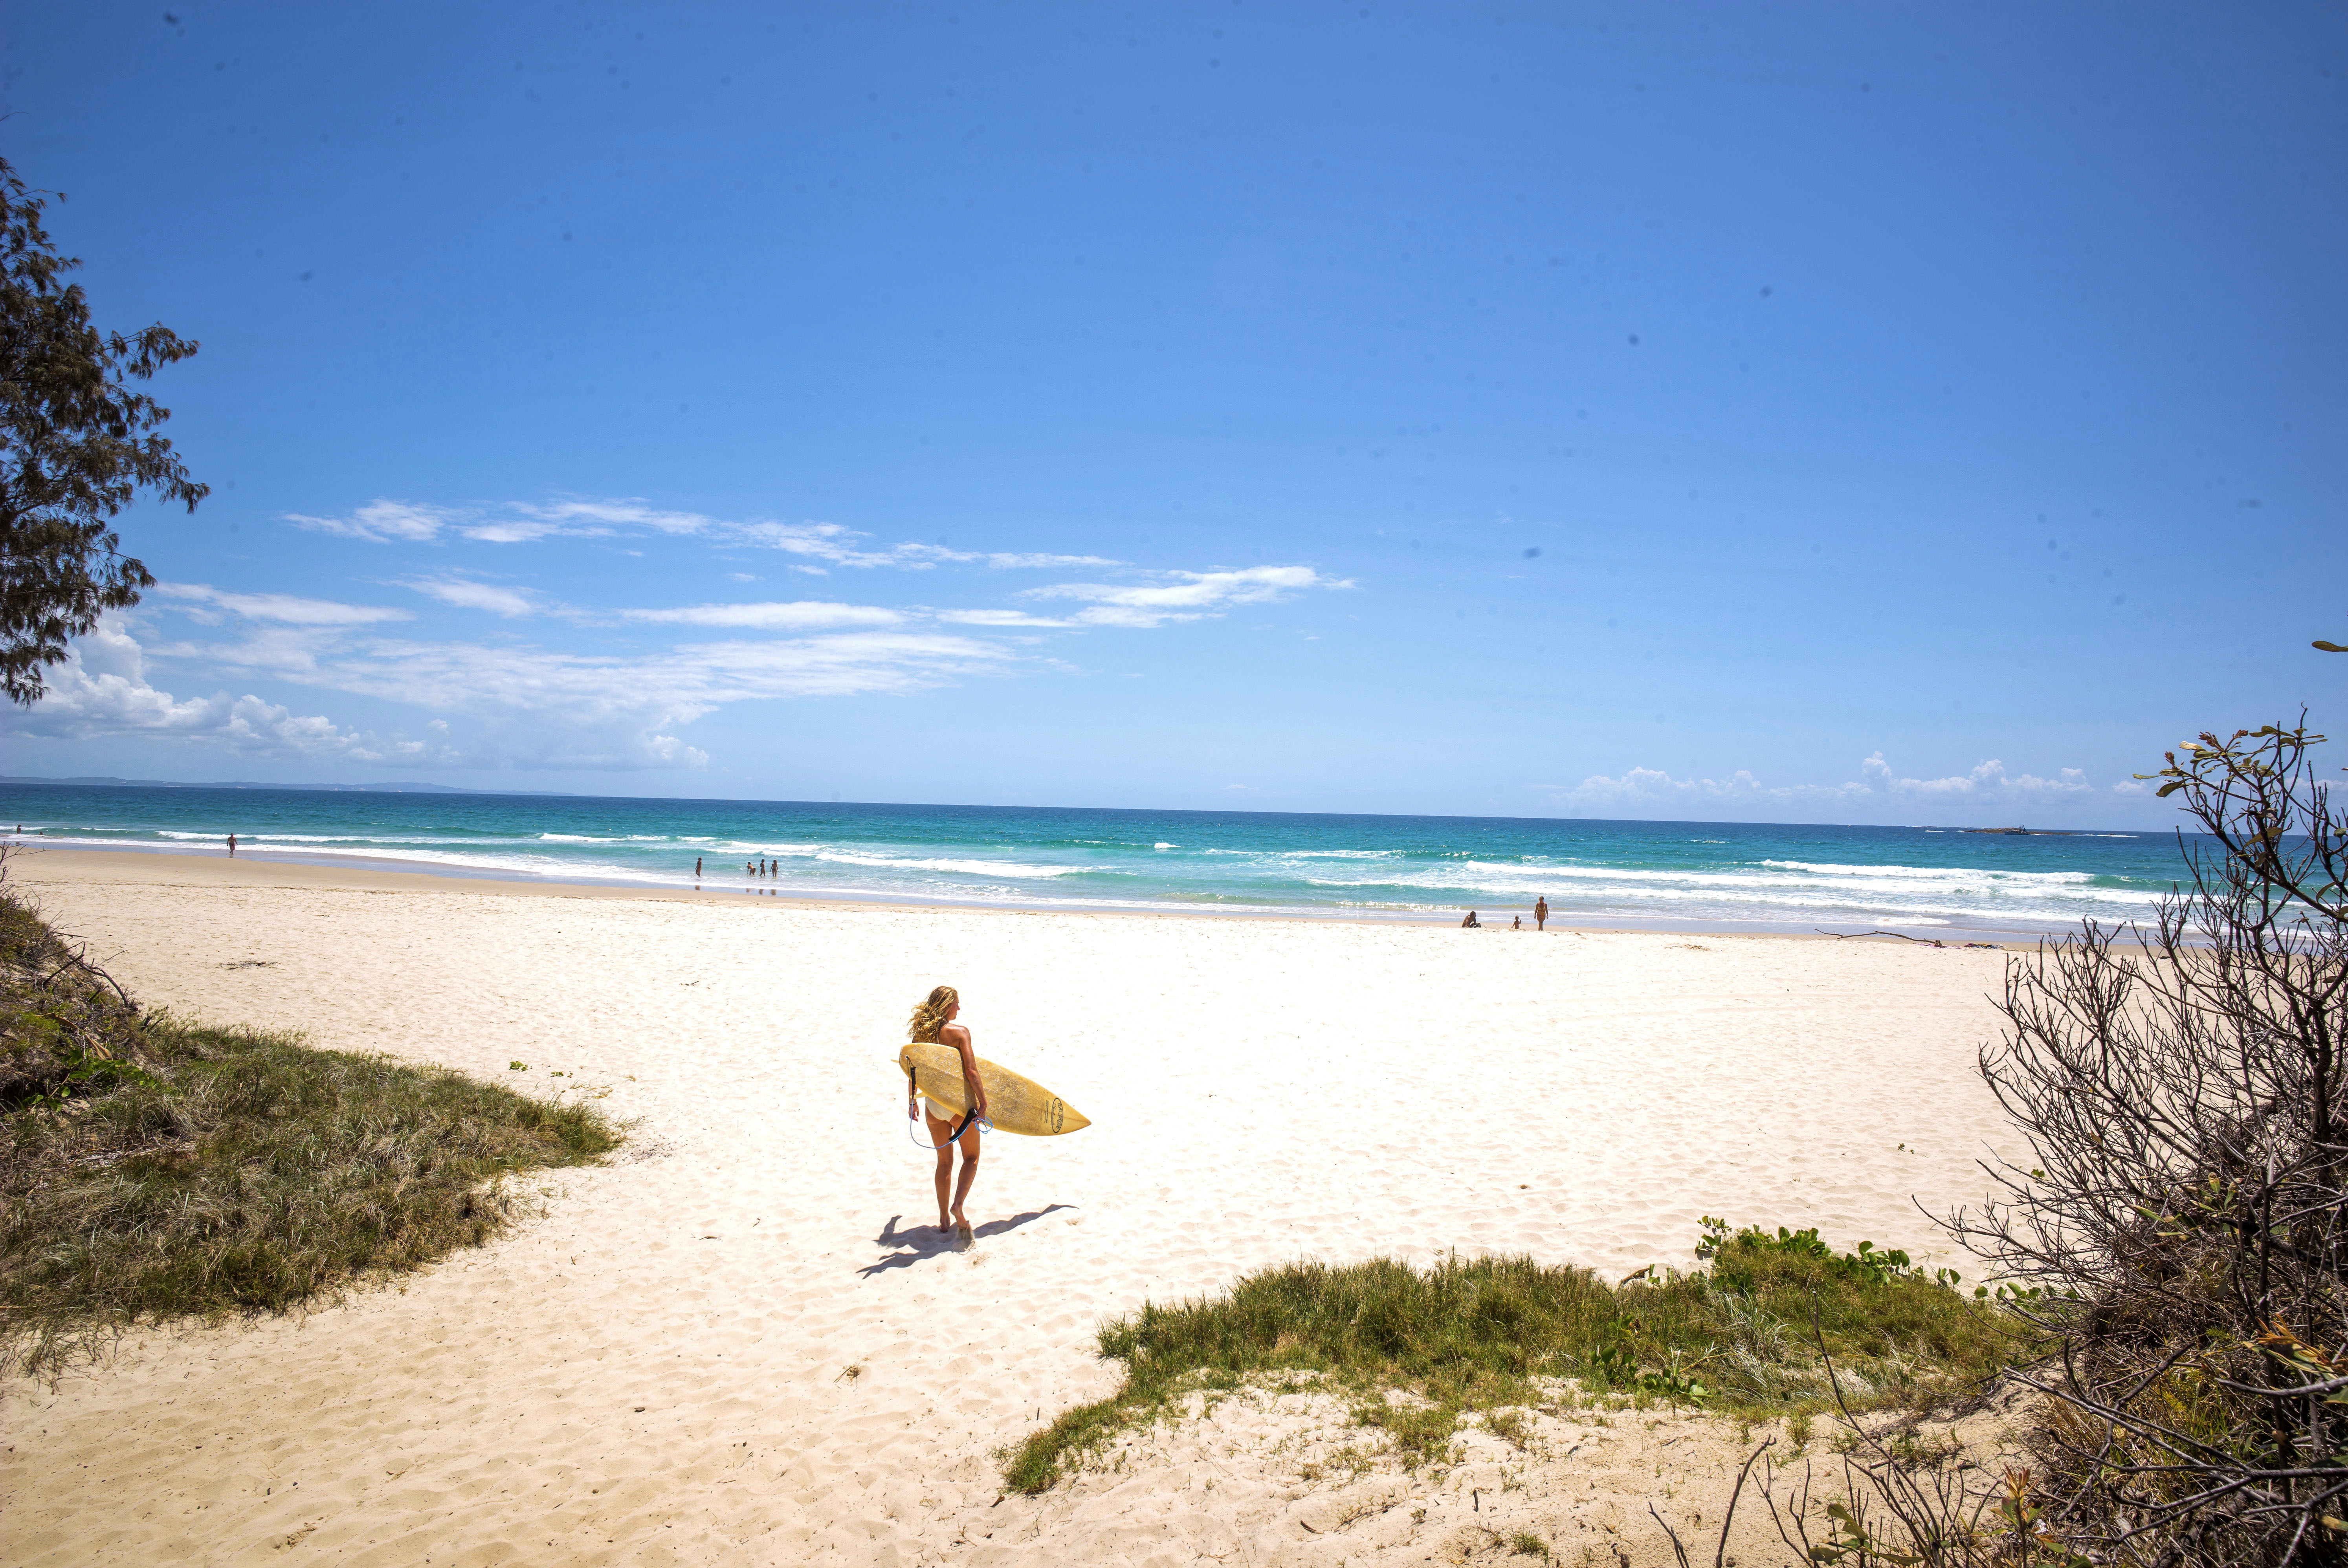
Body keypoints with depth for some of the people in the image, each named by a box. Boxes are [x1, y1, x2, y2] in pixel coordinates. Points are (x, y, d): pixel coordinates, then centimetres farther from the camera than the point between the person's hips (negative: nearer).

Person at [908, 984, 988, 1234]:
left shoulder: (921, 1033, 1)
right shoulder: (959, 1032, -14)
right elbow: (971, 1071, -18)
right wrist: (983, 1103, -13)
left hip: (933, 1104, 4)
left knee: (944, 1161, 18)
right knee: (971, 1158, 14)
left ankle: (944, 1219, 20)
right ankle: (958, 1205, -6)